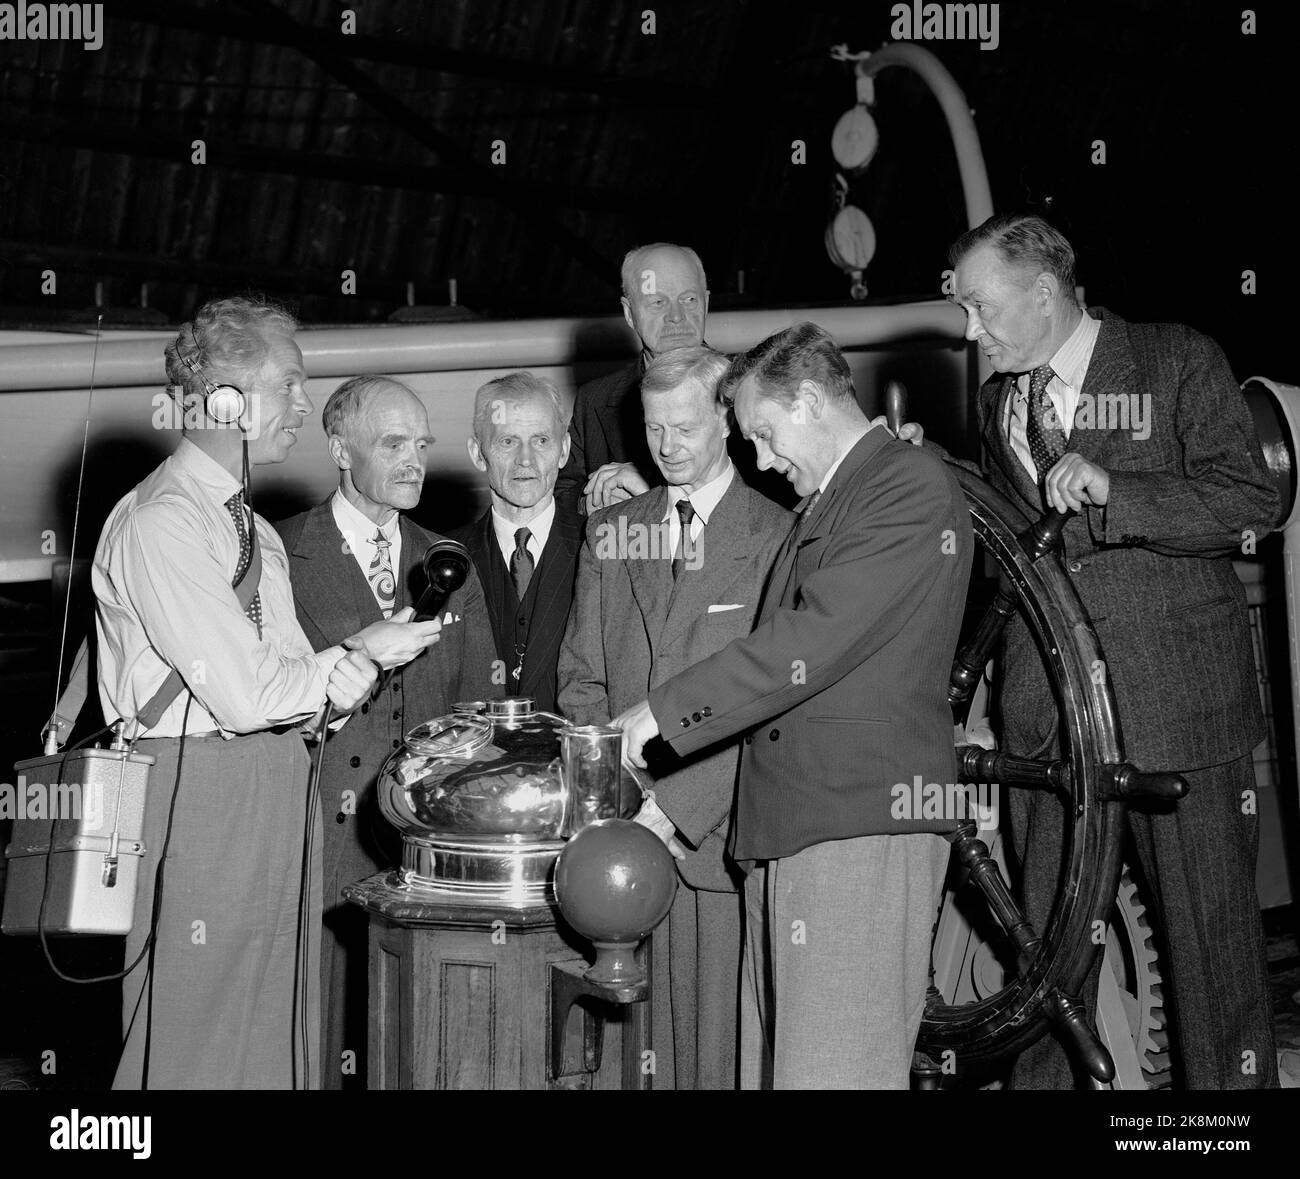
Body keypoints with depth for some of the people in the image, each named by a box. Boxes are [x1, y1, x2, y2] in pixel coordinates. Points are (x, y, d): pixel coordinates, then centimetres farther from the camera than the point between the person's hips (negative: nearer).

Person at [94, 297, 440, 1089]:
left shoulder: (255, 530, 17)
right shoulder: (161, 522, -13)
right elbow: (245, 697, -18)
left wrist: (343, 675, -8)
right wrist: (359, 656, -5)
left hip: (275, 797, 9)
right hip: (201, 797, -9)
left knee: (275, 1040, 11)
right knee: (198, 1049, -1)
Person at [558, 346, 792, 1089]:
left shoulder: (778, 537, -2)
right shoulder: (610, 534, 15)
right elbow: (581, 677, 15)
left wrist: (676, 806, -15)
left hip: (721, 831, -4)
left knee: (722, 1044, -3)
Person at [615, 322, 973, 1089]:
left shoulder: (912, 485, -6)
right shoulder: (823, 505, 25)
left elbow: (812, 642, -16)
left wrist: (665, 713, -11)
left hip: (862, 824, -9)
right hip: (792, 825, 9)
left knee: (838, 1069, -9)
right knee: (774, 1061, 7)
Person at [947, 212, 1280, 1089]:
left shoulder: (1179, 362, 0)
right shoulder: (997, 401, 17)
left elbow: (1253, 503, -10)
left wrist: (1110, 490, -19)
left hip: (1177, 697, -4)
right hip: (1046, 715, 4)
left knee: (1211, 933, 2)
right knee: (1046, 935, 7)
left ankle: (1233, 1080, 17)